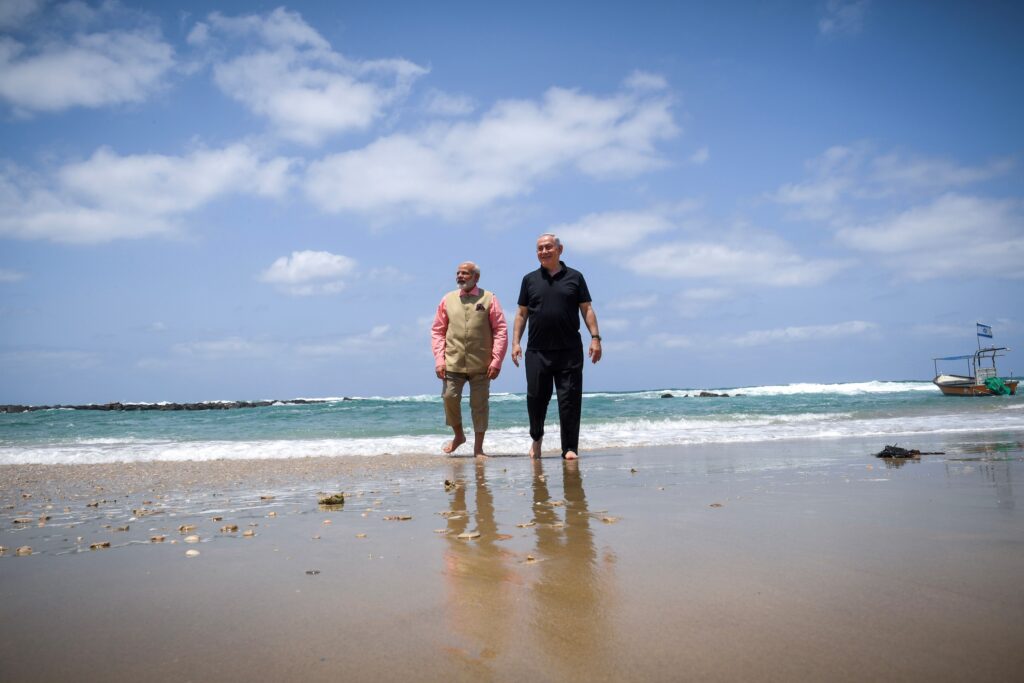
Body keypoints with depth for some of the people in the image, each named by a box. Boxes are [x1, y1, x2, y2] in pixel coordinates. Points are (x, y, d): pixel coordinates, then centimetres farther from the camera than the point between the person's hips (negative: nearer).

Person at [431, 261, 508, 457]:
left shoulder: (489, 299, 3)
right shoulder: (447, 300, 9)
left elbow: (501, 330, 0)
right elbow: (437, 331, 10)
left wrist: (496, 361, -8)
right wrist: (439, 360, 0)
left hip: (481, 365, -1)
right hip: (453, 363, 2)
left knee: (480, 404, 3)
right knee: (449, 397, -5)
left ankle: (478, 448, 15)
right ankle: (458, 435, 21)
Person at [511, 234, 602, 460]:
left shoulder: (574, 277, 9)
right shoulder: (530, 279, 12)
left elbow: (587, 309, 7)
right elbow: (522, 313, 13)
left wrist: (595, 337, -3)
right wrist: (515, 342, 4)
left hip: (569, 350, -1)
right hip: (537, 351, 1)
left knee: (570, 400, -2)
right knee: (536, 397, 3)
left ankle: (570, 448, 6)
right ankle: (536, 437, 28)